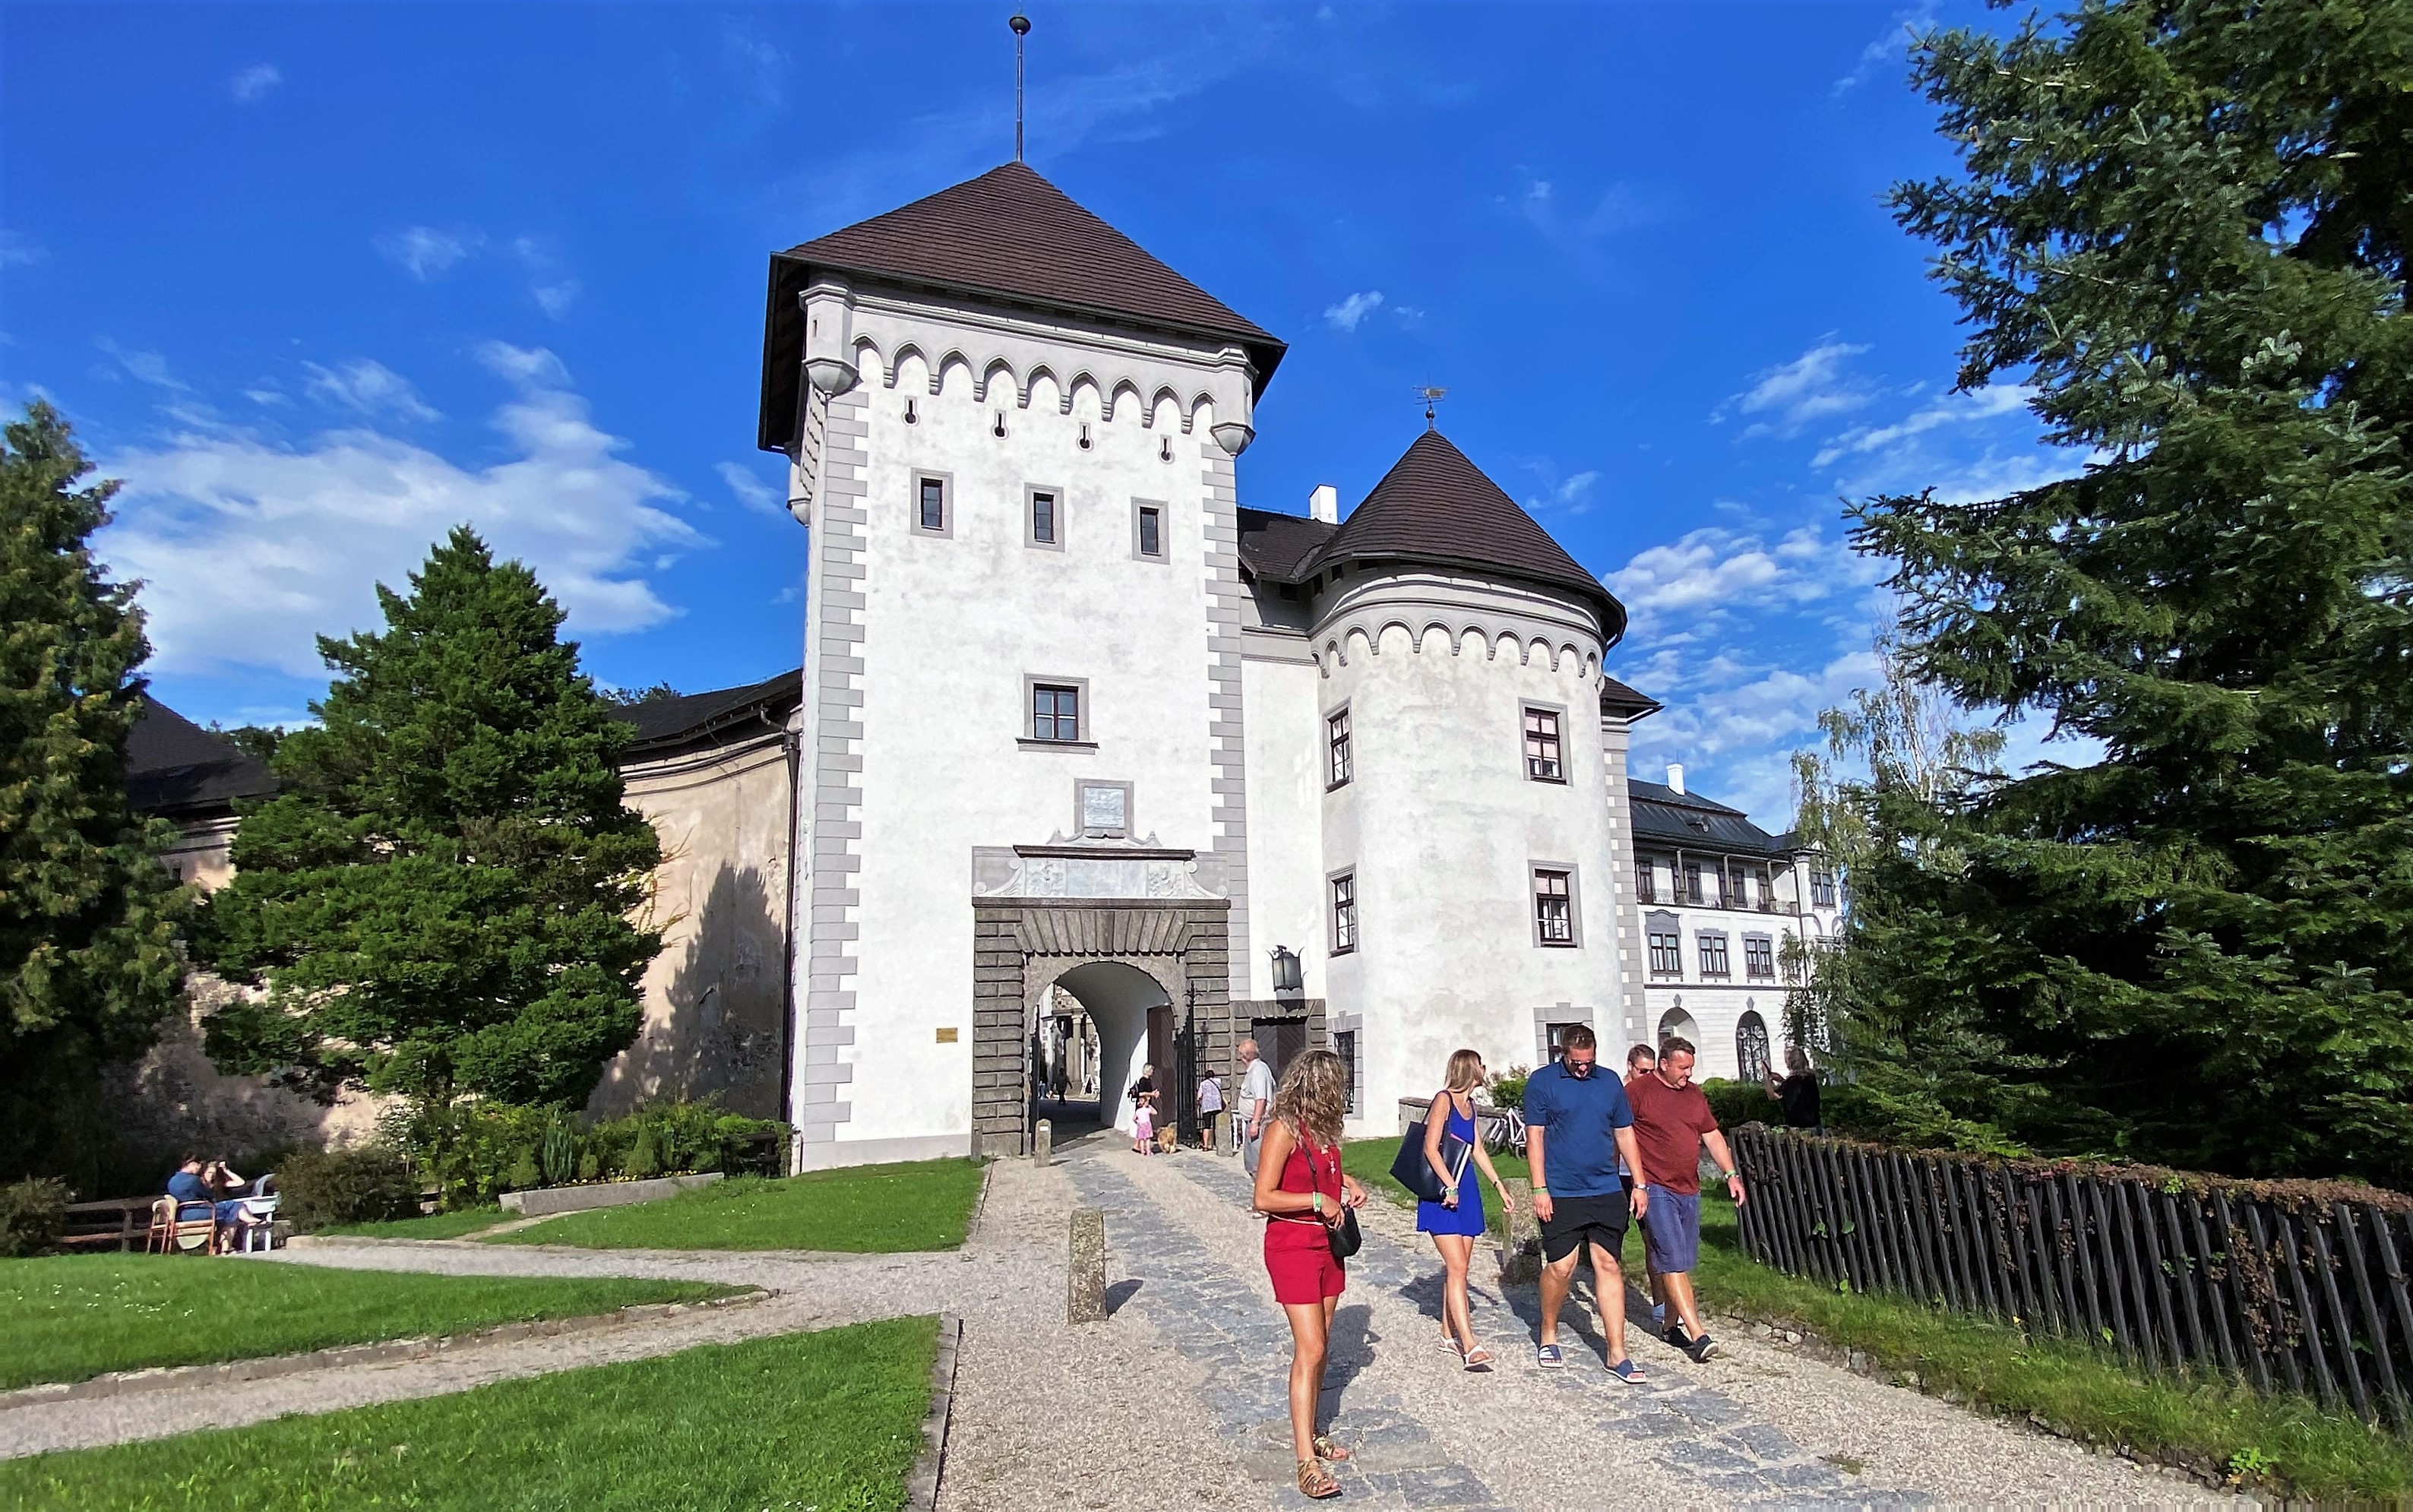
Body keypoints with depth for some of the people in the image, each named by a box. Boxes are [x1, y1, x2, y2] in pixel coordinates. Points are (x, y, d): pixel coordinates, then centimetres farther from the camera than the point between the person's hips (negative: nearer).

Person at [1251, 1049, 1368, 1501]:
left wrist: (1346, 1182, 8)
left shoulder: (1322, 1128, 6)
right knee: (1309, 1350, -10)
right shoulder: (1284, 1129, -19)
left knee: (1319, 1346, 14)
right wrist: (1318, 1200, -19)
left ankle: (1309, 1433, 27)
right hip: (1293, 1246, -8)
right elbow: (1264, 1196, -21)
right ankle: (1306, 1462, -7)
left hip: (1327, 1243, 8)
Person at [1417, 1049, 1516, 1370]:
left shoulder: (1469, 1104, 14)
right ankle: (1469, 1346, -13)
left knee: (1459, 1268, 11)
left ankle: (1448, 1334, 22)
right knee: (1457, 1267, -11)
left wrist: (1500, 1187, 20)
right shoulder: (1444, 1100, -10)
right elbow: (1431, 1148, -16)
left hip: (1467, 1192, 8)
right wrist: (1450, 1186, -20)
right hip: (1444, 1195, -8)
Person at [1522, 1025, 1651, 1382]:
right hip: (1561, 1195, -3)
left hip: (1607, 1192, 4)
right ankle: (1548, 1338, 20)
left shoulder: (1610, 1082, 10)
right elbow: (1534, 1137, -4)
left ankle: (1617, 1353, 9)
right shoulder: (1542, 1082, -3)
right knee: (1560, 1267, -3)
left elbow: (1625, 1134, 16)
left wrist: (1639, 1183, 11)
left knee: (1608, 1266, 3)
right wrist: (1539, 1189, -9)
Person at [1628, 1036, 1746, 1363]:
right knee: (1673, 1262, -10)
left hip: (1688, 1190, 7)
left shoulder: (1694, 1094, 12)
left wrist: (1731, 1174, 9)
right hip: (1655, 1189, -7)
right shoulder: (1638, 1090, -8)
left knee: (1680, 1263, 12)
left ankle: (1673, 1325, 24)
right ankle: (1698, 1335, -12)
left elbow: (1712, 1136, 18)